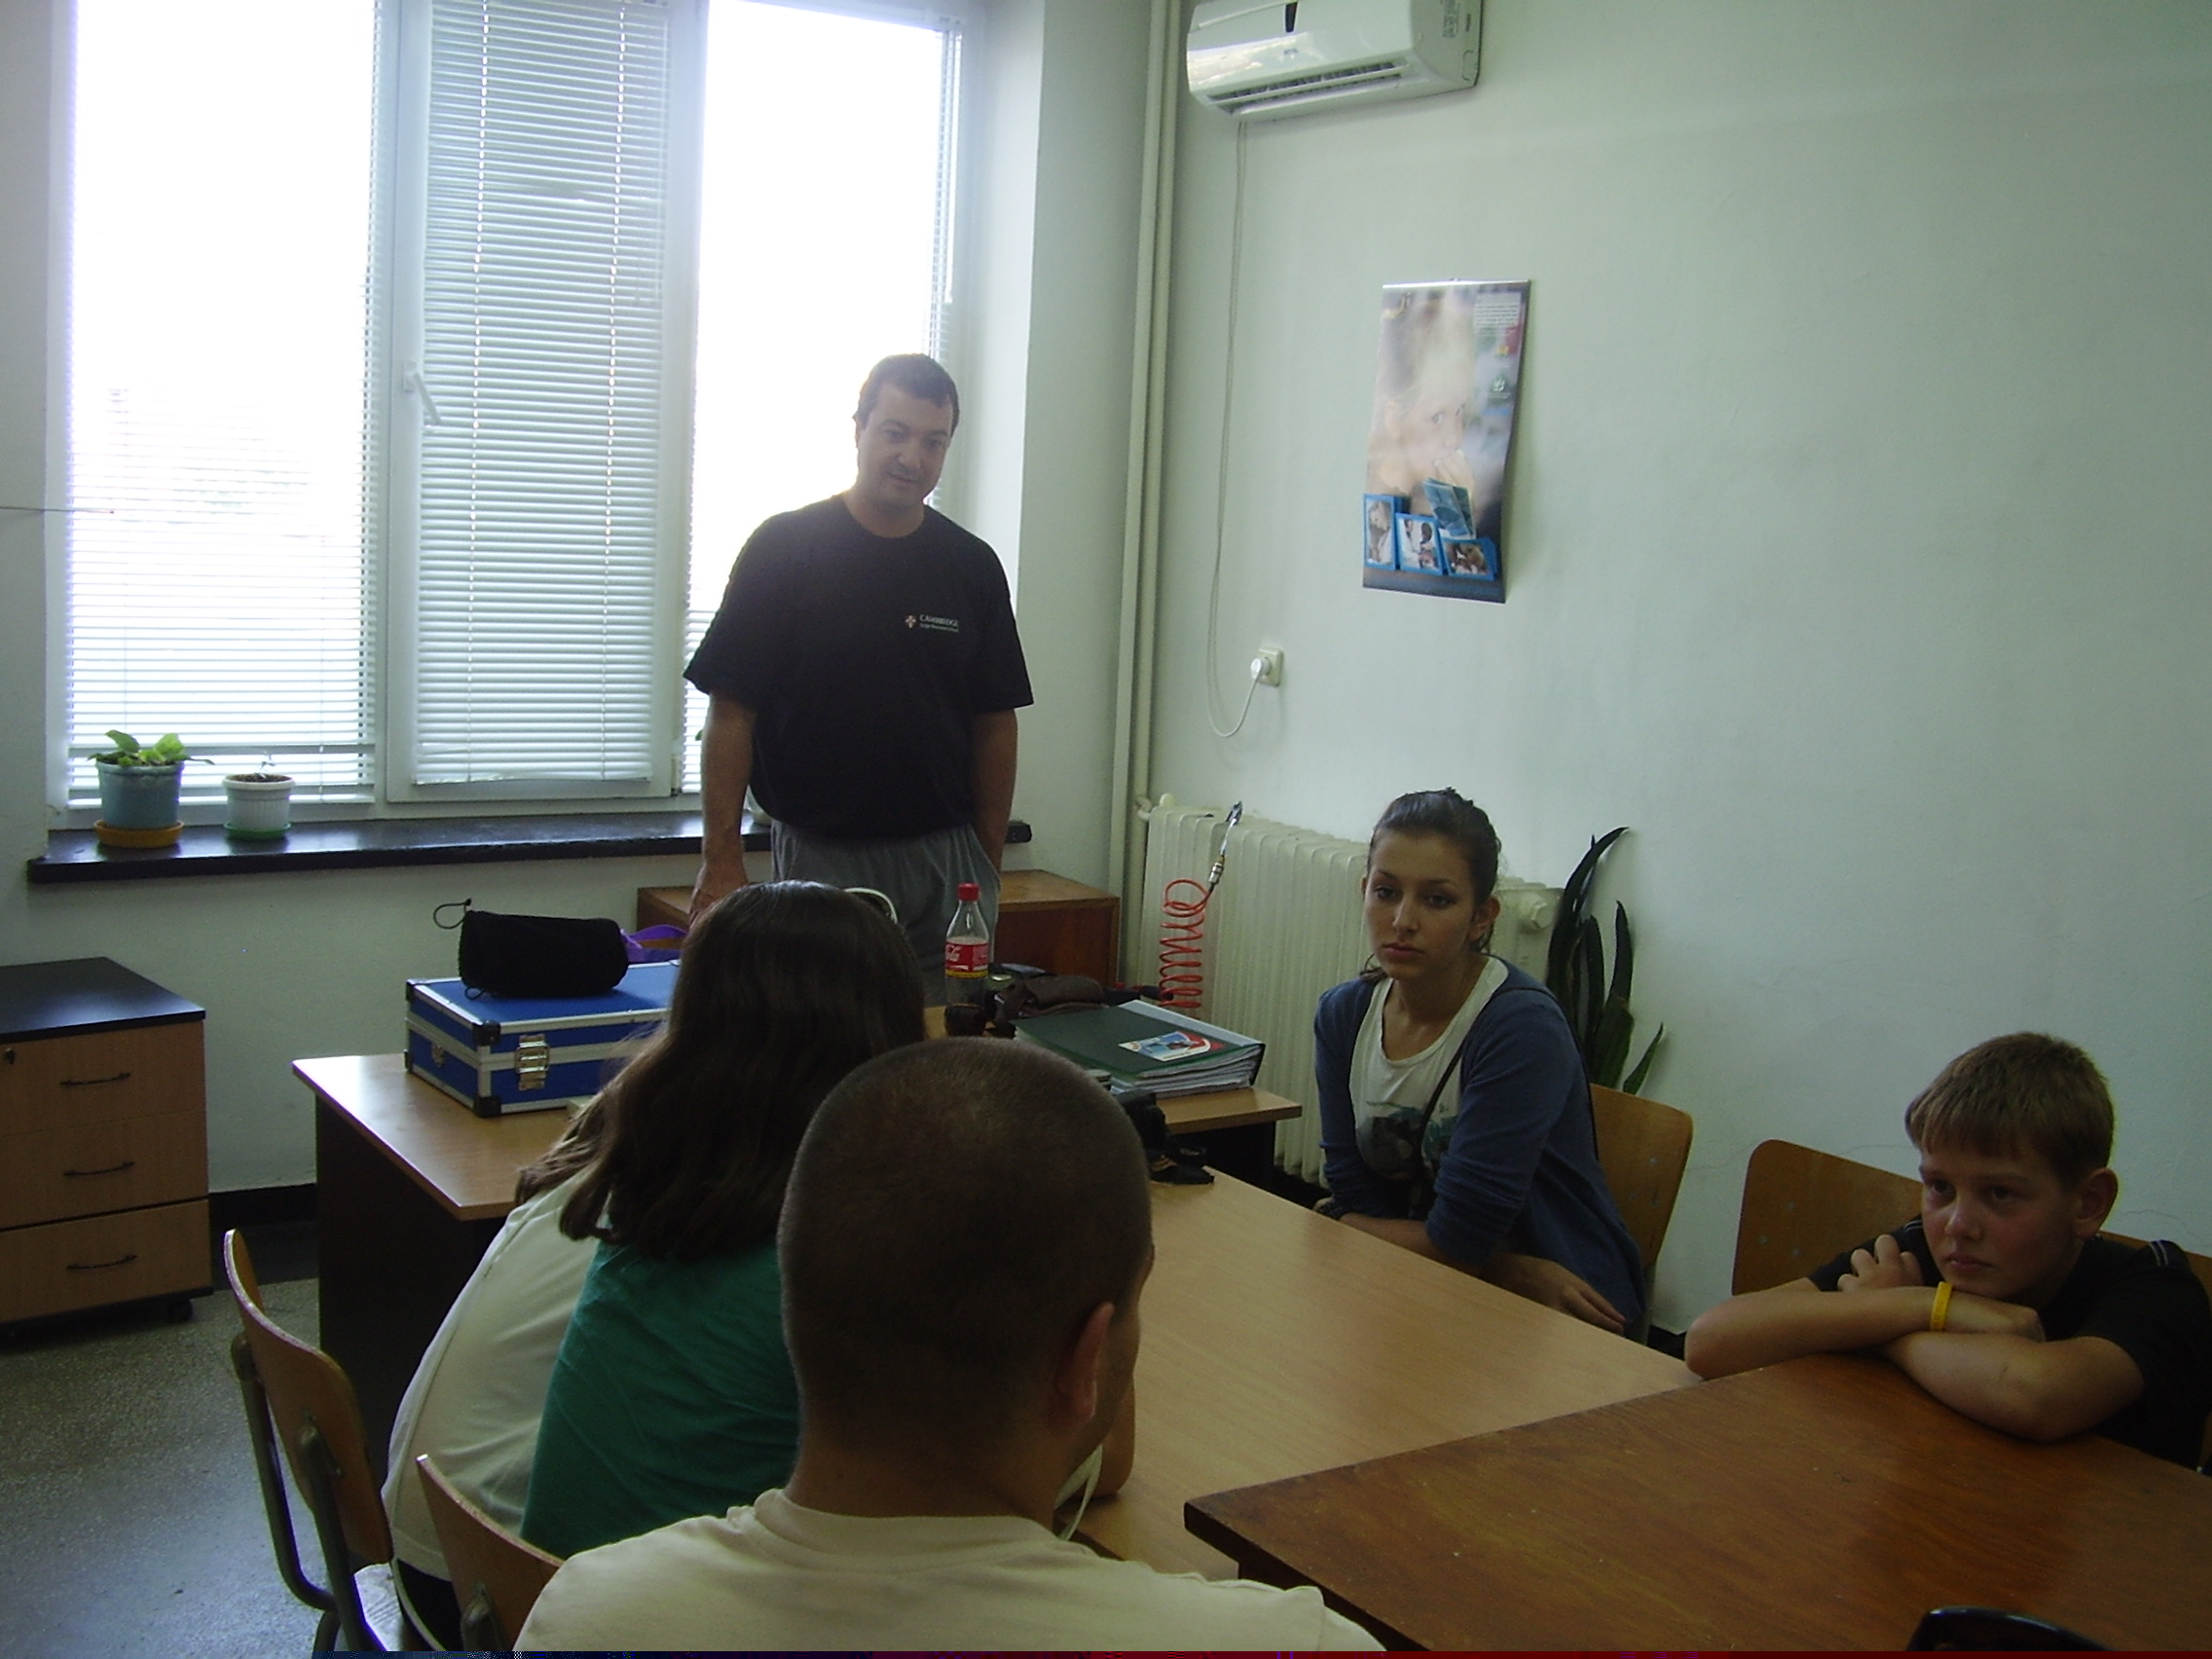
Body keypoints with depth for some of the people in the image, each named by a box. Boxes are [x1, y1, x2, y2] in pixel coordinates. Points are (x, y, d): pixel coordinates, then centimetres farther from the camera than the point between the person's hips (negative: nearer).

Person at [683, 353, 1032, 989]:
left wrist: (989, 863, 5)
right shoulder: (784, 549, -3)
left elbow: (995, 723, 10)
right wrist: (722, 861, -10)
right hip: (822, 859, -2)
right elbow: (731, 713, -4)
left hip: (948, 862, 3)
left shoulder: (973, 566, 7)